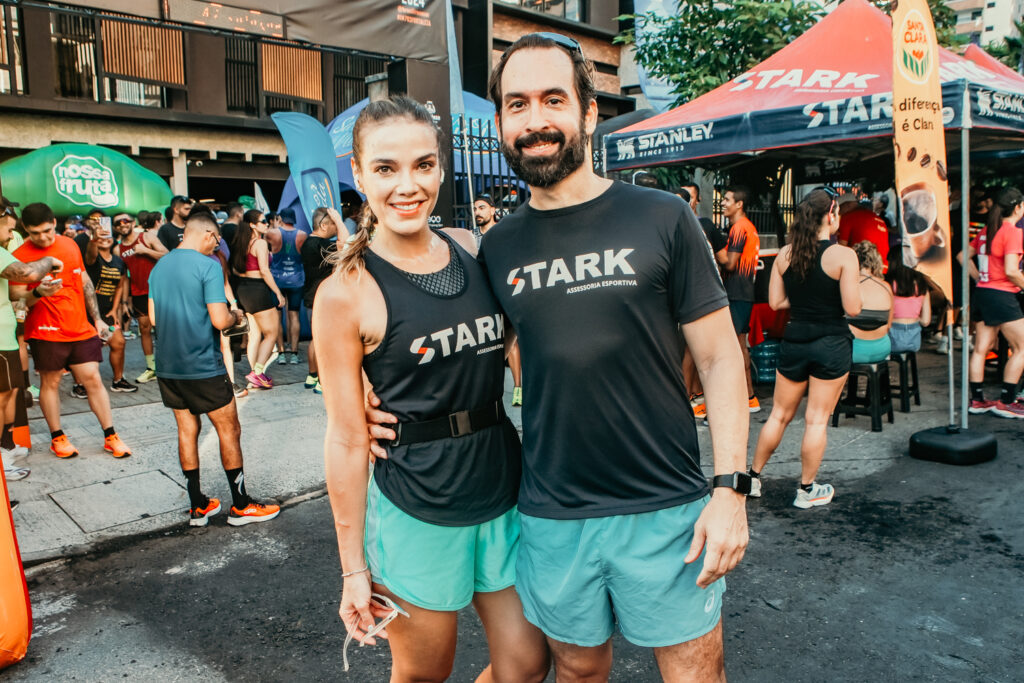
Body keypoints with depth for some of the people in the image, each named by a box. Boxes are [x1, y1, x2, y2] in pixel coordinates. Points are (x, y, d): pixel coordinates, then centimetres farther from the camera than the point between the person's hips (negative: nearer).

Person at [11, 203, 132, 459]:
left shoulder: (70, 245, 7)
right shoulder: (20, 256, -7)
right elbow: (16, 298, -6)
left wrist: (97, 318, 13)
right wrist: (37, 293, -28)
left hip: (81, 329, 3)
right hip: (46, 332, -3)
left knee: (93, 380, 3)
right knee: (50, 382, 6)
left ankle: (110, 436, 9)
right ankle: (57, 438, 22)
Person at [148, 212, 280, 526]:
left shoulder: (159, 266, 7)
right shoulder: (208, 265, -14)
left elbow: (153, 317, 13)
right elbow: (219, 320, -20)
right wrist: (235, 316, 0)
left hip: (168, 367, 7)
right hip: (202, 367, -7)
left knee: (187, 430, 14)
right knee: (229, 431, 5)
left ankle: (198, 507, 20)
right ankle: (240, 506, 13)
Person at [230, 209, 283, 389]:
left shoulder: (240, 243, 12)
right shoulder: (260, 243, -12)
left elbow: (235, 269, 15)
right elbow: (264, 270, -17)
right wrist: (278, 293, -13)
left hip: (243, 289, 9)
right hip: (258, 290, -9)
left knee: (255, 335, 13)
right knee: (271, 334, -1)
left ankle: (256, 374, 15)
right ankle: (257, 373, -9)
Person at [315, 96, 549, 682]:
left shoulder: (471, 249, 1)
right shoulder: (346, 292, -13)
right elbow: (346, 439, -10)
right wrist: (353, 567, -5)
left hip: (504, 491, 5)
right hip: (417, 511, -4)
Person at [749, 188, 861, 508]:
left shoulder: (785, 254, 0)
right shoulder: (843, 255, -12)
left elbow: (775, 302, 3)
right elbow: (852, 308, -14)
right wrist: (827, 298, 5)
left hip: (794, 340, 4)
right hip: (831, 343, -4)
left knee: (779, 415, 16)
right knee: (817, 420, 6)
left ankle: (753, 478, 24)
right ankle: (807, 490, 18)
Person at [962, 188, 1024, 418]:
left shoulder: (986, 230, 10)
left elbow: (964, 256, 18)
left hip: (982, 293, 8)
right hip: (1002, 295, -8)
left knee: (980, 349, 9)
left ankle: (977, 400, 14)